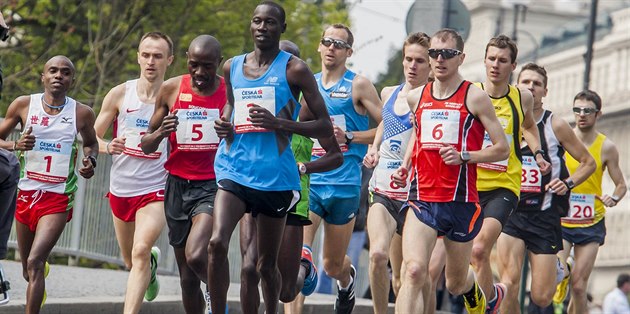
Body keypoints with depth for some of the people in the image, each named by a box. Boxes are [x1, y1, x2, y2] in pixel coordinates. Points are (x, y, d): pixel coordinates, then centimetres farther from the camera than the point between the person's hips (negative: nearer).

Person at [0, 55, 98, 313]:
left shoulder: (82, 113, -2)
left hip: (58, 198, -2)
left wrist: (90, 161, -4)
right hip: (26, 193, 2)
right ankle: (42, 268, 53)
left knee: (34, 263, -20)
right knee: (29, 270, 16)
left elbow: (91, 143, 18)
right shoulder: (23, 105, -3)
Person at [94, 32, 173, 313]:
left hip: (155, 190, -4)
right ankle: (152, 263, 56)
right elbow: (93, 136, 5)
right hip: (120, 188, 4)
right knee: (130, 261, 20)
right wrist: (108, 147, -16)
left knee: (140, 252, -25)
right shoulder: (120, 94, -1)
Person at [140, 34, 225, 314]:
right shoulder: (171, 89, 3)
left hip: (213, 185, -4)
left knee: (195, 255, -25)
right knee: (187, 277, 9)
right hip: (177, 185, 4)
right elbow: (146, 146, 9)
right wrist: (161, 133, -13)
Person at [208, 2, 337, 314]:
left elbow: (325, 127, -4)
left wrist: (278, 124, -18)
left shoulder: (294, 69, -3)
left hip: (275, 175, -3)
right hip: (234, 168, 3)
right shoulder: (232, 67, 10)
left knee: (266, 263, 8)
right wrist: (224, 126, 7)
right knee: (217, 243, -20)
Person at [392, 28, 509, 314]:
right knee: (414, 271, -21)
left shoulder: (474, 97, -3)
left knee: (456, 284, 13)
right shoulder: (416, 98, 11)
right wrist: (405, 166, 12)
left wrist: (464, 156, -16)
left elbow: (502, 149, -2)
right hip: (422, 199, 2)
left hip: (460, 202, -2)